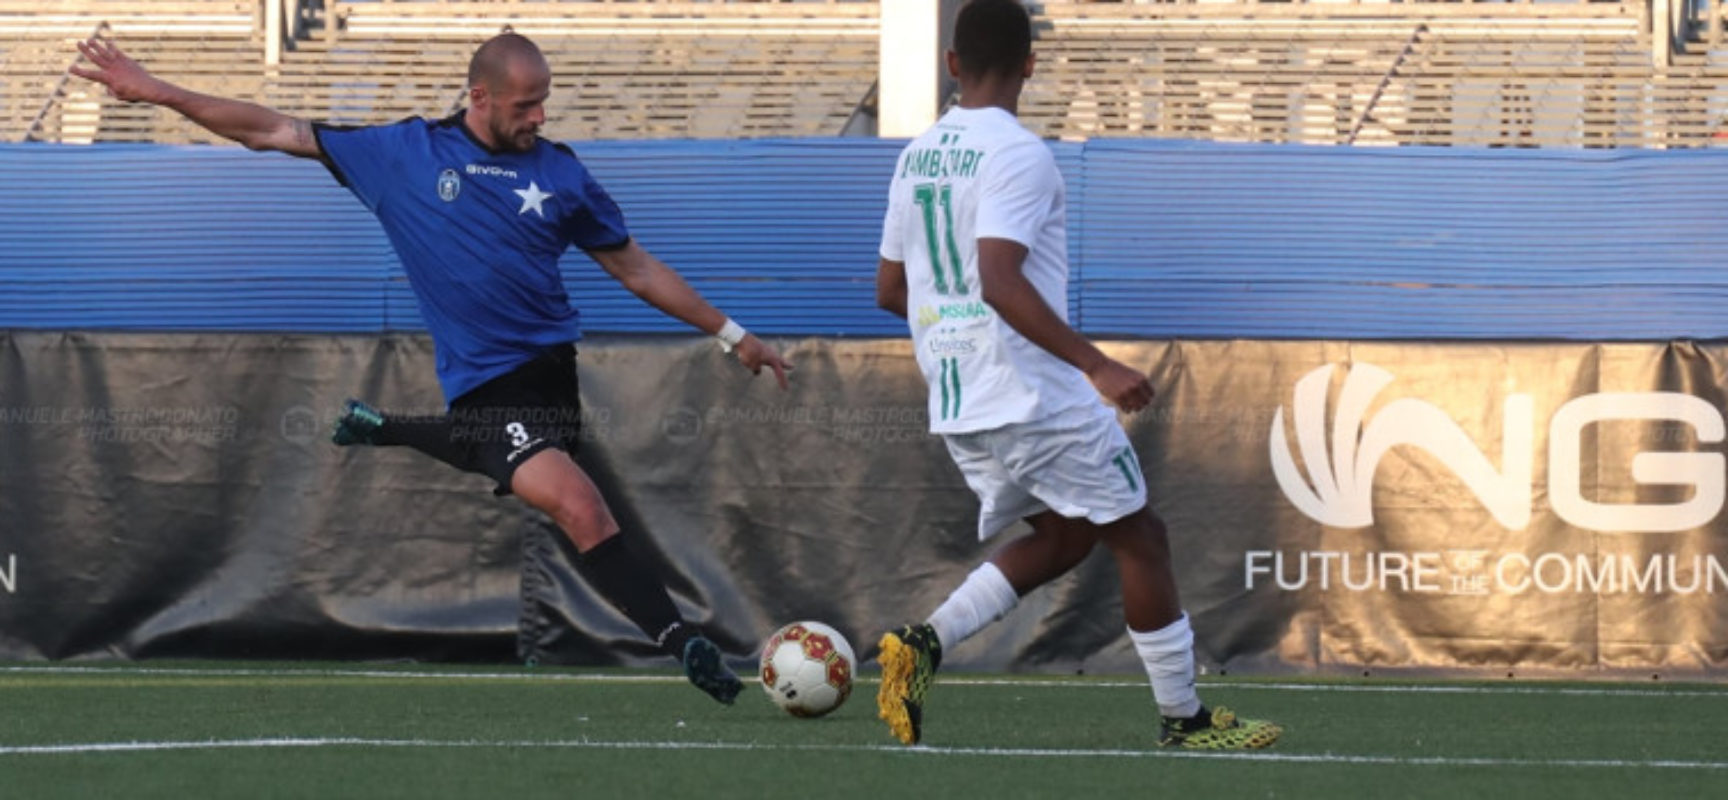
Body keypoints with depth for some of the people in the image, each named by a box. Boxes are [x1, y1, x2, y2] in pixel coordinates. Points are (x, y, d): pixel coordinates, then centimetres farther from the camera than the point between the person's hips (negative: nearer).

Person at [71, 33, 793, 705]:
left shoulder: (560, 175, 5)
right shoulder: (404, 153, 0)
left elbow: (636, 269, 14)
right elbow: (277, 133, 6)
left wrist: (731, 335, 12)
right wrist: (157, 92, 5)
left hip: (556, 366, 5)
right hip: (488, 389, -5)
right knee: (579, 508, -21)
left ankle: (382, 431, 45)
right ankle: (682, 642, -19)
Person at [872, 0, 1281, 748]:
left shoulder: (916, 156, 9)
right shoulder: (1016, 153, -16)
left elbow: (890, 290, 16)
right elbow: (1001, 280, -27)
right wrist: (1096, 364, -27)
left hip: (954, 401, 8)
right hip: (1034, 397, -8)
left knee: (1060, 537, 19)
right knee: (1139, 538, 5)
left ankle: (926, 642, 0)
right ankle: (1184, 720, 10)